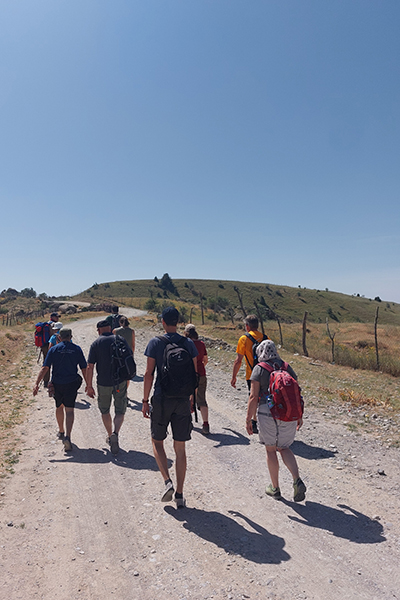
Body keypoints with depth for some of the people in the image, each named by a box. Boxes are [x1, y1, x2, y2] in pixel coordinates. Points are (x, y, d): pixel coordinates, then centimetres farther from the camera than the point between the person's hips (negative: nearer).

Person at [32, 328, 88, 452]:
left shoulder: (53, 349, -1)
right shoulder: (77, 349, 0)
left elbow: (45, 368, -9)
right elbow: (84, 369, 1)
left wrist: (37, 384, -9)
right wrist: (88, 385, 8)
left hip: (57, 384, 1)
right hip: (72, 383, -1)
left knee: (59, 407, 22)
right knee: (69, 410, -1)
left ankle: (61, 431, 40)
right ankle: (67, 436, -18)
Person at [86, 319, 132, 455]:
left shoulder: (96, 344, -3)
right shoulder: (120, 340, 0)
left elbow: (90, 366, -7)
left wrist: (89, 386, -2)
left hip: (103, 383, 0)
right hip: (120, 381, 0)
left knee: (104, 410, 21)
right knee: (120, 411, 10)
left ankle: (110, 436, 30)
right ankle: (115, 433, -13)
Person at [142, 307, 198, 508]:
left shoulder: (155, 343, -6)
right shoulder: (189, 344, 1)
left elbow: (149, 374, -8)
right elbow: (195, 375, 4)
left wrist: (145, 401, 0)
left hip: (162, 399, -2)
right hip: (183, 400, 3)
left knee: (157, 441, 18)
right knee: (180, 448, 10)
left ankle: (167, 482, 3)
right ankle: (180, 495, 16)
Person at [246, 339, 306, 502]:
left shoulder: (259, 369, -4)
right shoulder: (287, 367, 8)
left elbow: (253, 397, -9)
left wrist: (248, 419, -3)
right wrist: (299, 416, 17)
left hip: (267, 414, -4)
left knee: (271, 450, 13)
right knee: (284, 448, 19)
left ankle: (275, 488, 25)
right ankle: (297, 481, 1)